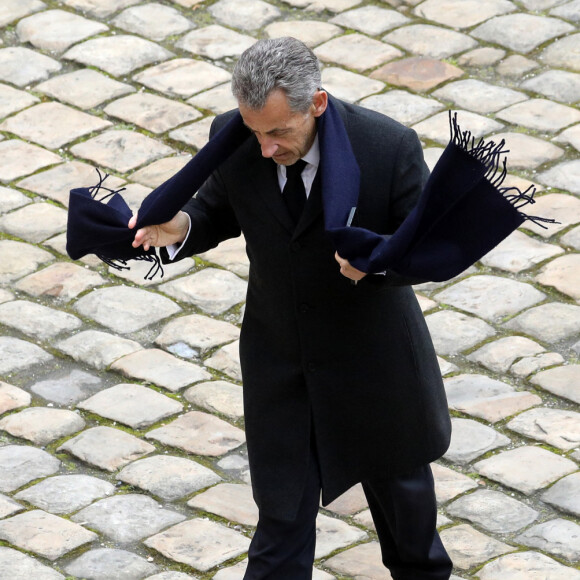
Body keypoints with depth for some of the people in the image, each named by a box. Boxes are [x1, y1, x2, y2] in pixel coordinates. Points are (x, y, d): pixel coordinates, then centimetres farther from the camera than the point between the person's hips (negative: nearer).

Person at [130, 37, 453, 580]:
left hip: (371, 350, -1)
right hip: (277, 355, 1)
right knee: (282, 497, 6)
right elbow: (218, 211, 0)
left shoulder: (389, 146, -28)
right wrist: (180, 228, -24)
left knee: (396, 475, 24)